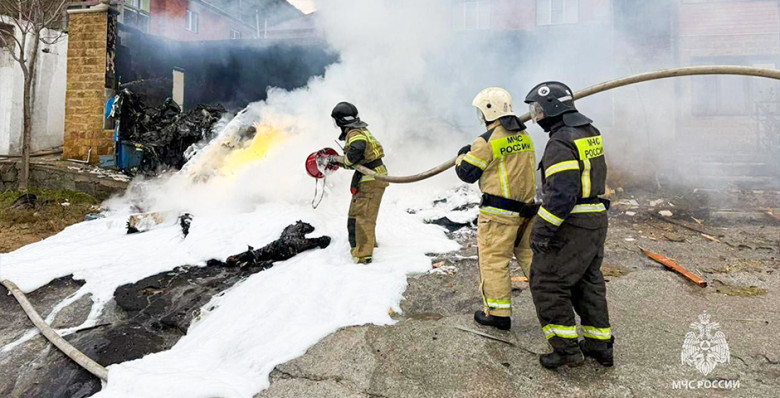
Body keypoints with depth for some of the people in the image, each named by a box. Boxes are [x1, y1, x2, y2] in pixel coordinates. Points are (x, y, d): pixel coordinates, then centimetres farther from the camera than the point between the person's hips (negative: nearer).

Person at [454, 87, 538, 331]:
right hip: (526, 208, 7)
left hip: (498, 213, -7)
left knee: (494, 261, 3)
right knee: (530, 254, 18)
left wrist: (462, 156, 15)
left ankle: (498, 313, 11)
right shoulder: (525, 136, 8)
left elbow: (467, 173, -6)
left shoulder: (487, 141, -14)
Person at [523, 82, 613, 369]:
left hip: (572, 225, -9)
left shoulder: (560, 143, -21)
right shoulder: (589, 133, 10)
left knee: (547, 283, 2)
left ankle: (567, 348, 6)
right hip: (596, 220, 9)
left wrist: (541, 230, -22)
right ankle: (599, 345, 25)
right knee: (587, 282, 18)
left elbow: (561, 194, -28)